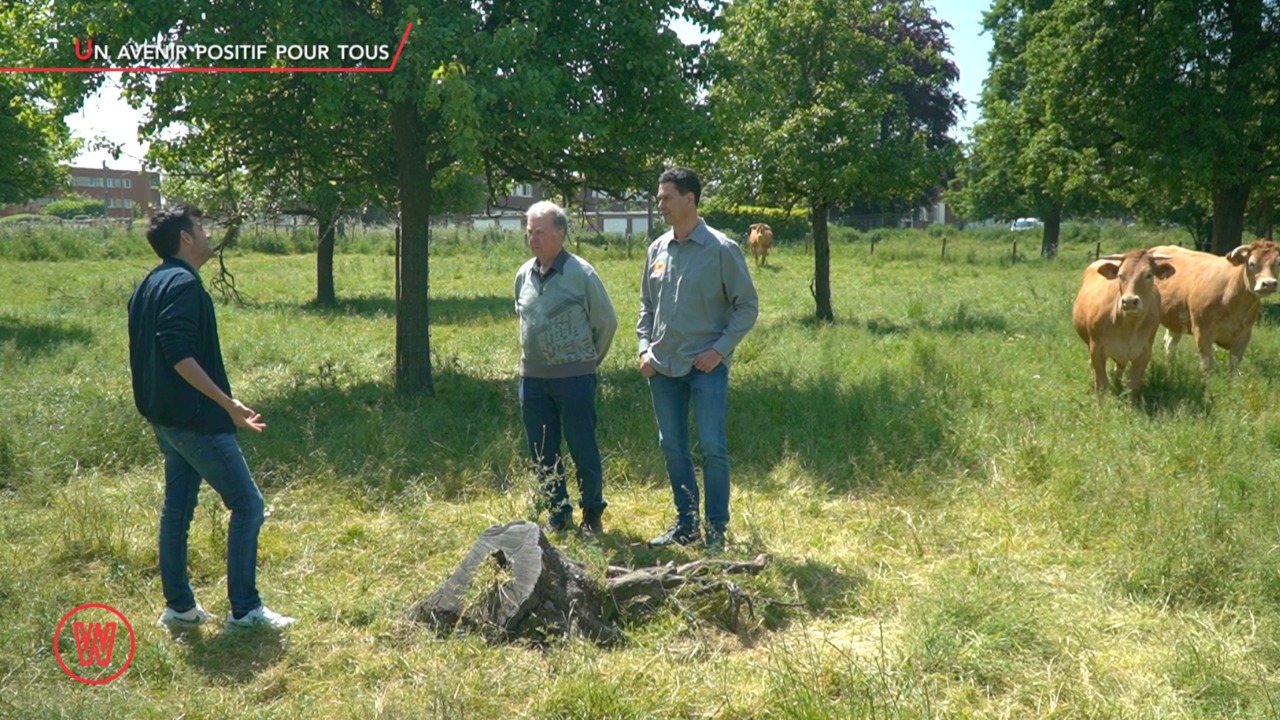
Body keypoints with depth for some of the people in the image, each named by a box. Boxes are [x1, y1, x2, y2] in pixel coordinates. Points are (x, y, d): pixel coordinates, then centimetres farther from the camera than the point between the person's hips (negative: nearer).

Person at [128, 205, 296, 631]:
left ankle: (178, 606, 23)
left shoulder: (150, 284, 14)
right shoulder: (183, 283, -16)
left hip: (165, 417, 10)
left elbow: (154, 351, 18)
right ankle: (244, 610, 0)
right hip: (196, 419, -10)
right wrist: (227, 403, -26)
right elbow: (179, 353, -25)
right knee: (247, 504, -4)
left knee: (178, 506, 14)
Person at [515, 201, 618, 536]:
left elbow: (607, 323, -2)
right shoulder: (524, 274, 6)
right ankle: (558, 513, 25)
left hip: (574, 377, -5)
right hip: (532, 378, 6)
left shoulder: (581, 273, -10)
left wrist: (588, 361, 6)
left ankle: (592, 515, 18)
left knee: (583, 449, 2)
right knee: (542, 452, 10)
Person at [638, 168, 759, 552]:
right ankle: (685, 523, 25)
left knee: (712, 448, -4)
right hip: (663, 366, 6)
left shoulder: (721, 249, -8)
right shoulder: (657, 249, 8)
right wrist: (644, 348, 6)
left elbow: (747, 305, -6)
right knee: (673, 449, 11)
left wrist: (720, 350, -13)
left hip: (706, 366, -5)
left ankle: (716, 530, 9)